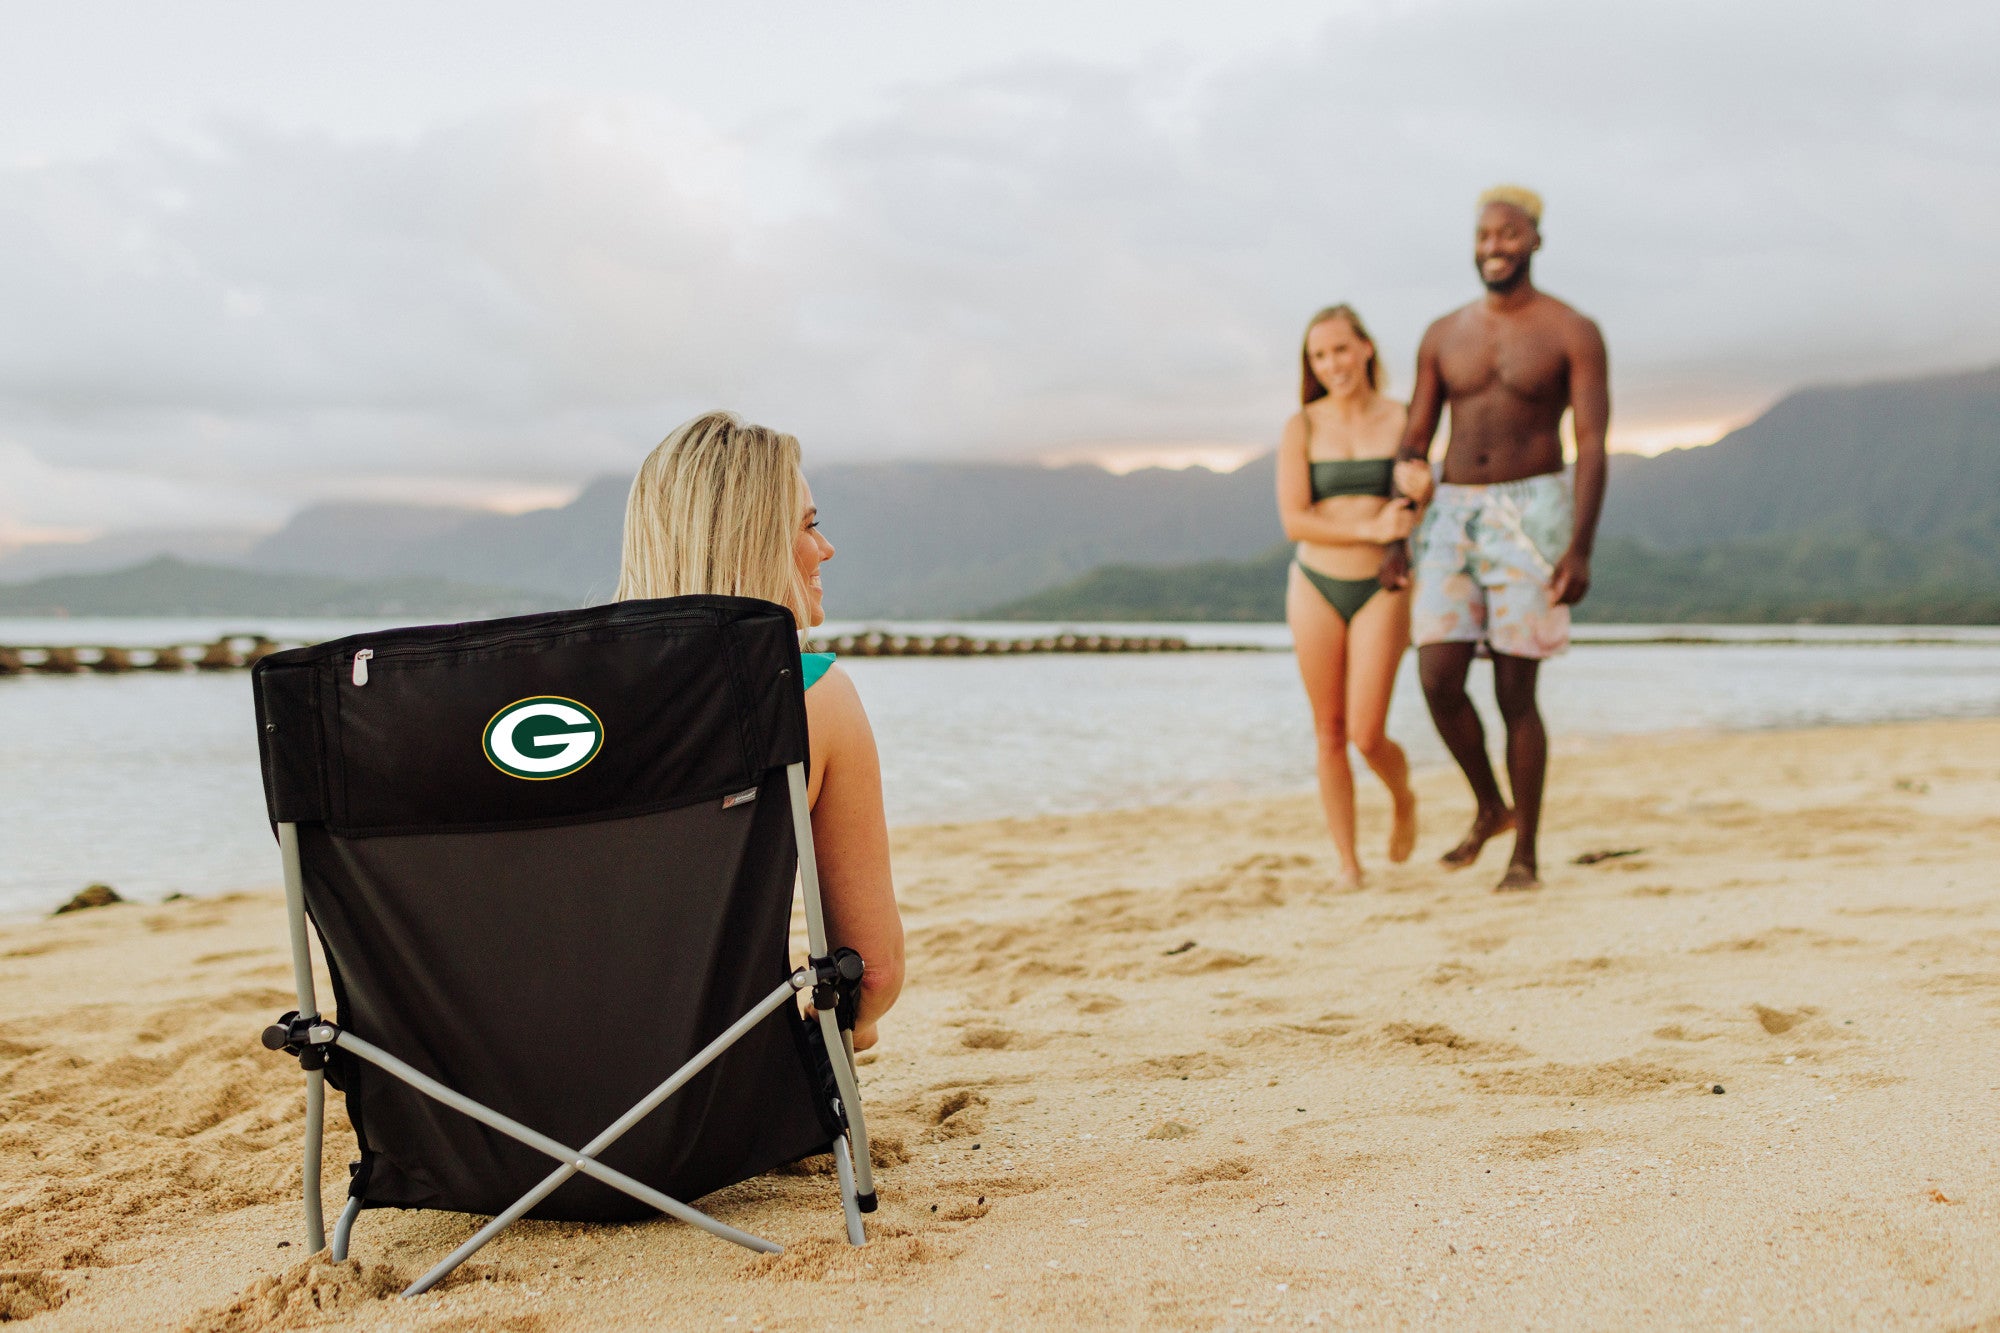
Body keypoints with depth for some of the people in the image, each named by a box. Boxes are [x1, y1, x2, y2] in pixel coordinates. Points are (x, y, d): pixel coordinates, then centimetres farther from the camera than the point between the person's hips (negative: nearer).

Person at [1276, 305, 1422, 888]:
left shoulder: (1404, 420, 0)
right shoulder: (1302, 427, -1)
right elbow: (1294, 521, -9)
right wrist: (1370, 531, -18)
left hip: (1381, 589, -1)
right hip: (1316, 585, 1)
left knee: (1367, 735, -9)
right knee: (1330, 734, 5)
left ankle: (1404, 799, 24)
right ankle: (1347, 861, 17)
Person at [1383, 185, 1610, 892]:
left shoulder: (1573, 333, -3)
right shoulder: (1443, 336, 10)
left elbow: (1593, 445, -9)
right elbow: (1413, 443, 12)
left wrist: (1580, 548, -19)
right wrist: (1395, 539, 3)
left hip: (1530, 516, -4)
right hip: (1452, 518, 4)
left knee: (1515, 693, -4)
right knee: (1438, 682, -6)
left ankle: (1526, 854, 9)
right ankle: (1490, 807, 20)